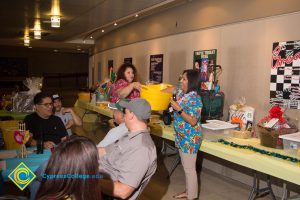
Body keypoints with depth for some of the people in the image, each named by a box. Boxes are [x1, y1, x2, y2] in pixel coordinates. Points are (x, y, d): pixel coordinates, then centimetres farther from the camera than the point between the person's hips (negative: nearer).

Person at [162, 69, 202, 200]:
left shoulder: (195, 99, -21)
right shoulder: (181, 92, 4)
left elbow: (193, 121, -24)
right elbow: (171, 89, 25)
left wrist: (179, 109, -28)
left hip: (190, 139, -9)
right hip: (182, 137, 9)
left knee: (189, 169, 2)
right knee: (186, 167, 20)